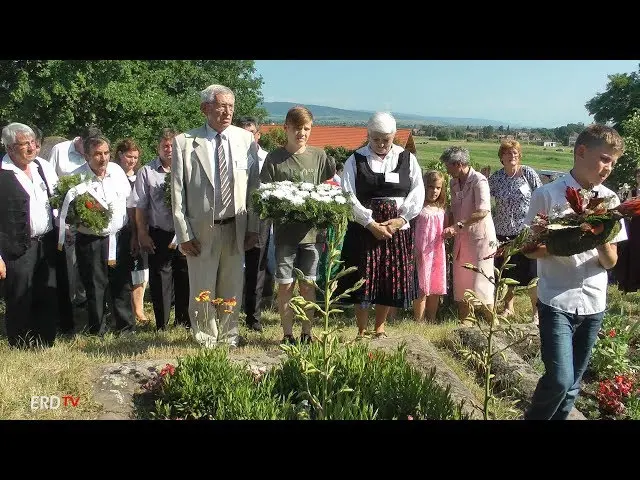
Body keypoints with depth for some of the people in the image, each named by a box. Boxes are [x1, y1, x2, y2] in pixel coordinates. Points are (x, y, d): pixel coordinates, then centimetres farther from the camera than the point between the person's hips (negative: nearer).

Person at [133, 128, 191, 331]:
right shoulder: (147, 172, 1)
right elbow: (140, 207, 3)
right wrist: (142, 234, 0)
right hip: (159, 235, -1)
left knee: (184, 278, 9)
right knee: (160, 278, 5)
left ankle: (184, 321, 24)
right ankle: (161, 324, 17)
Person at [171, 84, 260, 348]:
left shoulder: (246, 140, 2)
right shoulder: (185, 142, -4)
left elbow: (254, 186, 5)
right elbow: (177, 192, -3)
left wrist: (253, 227, 2)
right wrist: (183, 234, -6)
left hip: (236, 227, 2)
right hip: (201, 229, -2)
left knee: (232, 287, 13)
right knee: (202, 289, 7)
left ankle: (229, 336, 31)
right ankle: (205, 340, 25)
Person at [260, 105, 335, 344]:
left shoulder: (319, 156, 5)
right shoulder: (274, 158, 2)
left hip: (312, 230, 1)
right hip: (285, 230, -1)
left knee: (308, 285, 7)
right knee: (285, 285, 4)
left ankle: (307, 334, 18)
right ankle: (287, 335, 16)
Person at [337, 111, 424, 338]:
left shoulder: (407, 159, 6)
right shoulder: (355, 160, 0)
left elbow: (417, 192, 2)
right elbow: (349, 197, -8)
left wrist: (400, 219, -11)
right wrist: (372, 224, -15)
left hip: (398, 229, 2)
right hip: (364, 228, -2)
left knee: (392, 280, 8)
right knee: (363, 280, 1)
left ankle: (380, 327, 27)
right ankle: (362, 331, 17)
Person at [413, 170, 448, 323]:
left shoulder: (441, 209, 10)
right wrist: (414, 251, -18)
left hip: (438, 253, 6)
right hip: (422, 253, -5)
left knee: (436, 289, 11)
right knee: (422, 289, -2)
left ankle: (431, 321, 22)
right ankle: (419, 322, 7)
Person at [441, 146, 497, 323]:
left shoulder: (479, 180, -15)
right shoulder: (454, 183, 7)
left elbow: (483, 212, -24)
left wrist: (458, 226, -27)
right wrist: (448, 228, -3)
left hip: (480, 237, -7)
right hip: (461, 238, 7)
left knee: (480, 283, -4)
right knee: (460, 281, 9)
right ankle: (464, 321, 20)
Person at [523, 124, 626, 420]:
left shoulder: (609, 200, 3)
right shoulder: (547, 195, -8)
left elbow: (611, 262, 4)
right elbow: (530, 250, -3)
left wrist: (603, 242, -17)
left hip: (594, 304, 4)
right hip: (557, 301, -4)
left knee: (572, 384, 11)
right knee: (560, 379, -13)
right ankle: (533, 418, 14)